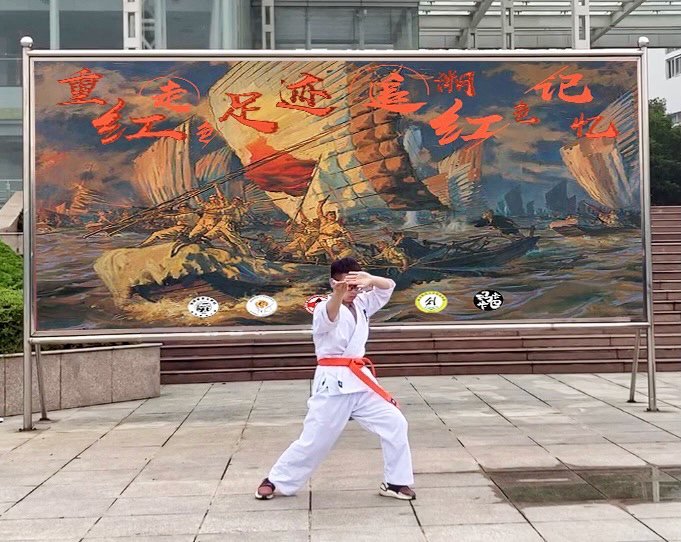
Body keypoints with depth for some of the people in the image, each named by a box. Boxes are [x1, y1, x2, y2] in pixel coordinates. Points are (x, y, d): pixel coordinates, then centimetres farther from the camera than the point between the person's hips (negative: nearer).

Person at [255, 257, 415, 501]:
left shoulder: (361, 305, 11)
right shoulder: (323, 310, -10)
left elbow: (388, 287, 3)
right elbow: (330, 315, -35)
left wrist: (370, 280, -22)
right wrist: (338, 294, -58)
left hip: (360, 380, 6)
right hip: (333, 383, -6)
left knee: (394, 423, 0)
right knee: (314, 439, -2)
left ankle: (395, 482, 12)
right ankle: (275, 481, 17)